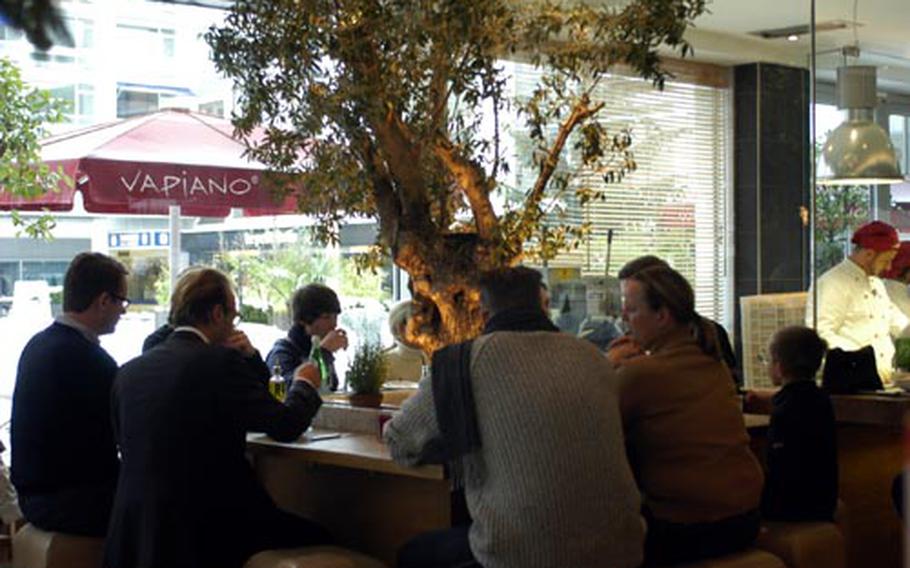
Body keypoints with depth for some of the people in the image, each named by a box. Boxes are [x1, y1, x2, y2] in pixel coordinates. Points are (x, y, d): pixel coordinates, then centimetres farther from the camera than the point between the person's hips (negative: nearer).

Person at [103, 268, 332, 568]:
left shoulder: (129, 371, 9)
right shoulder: (220, 361, -12)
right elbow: (286, 425, -9)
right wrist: (304, 384, 14)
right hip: (206, 532, -7)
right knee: (317, 537, 9)